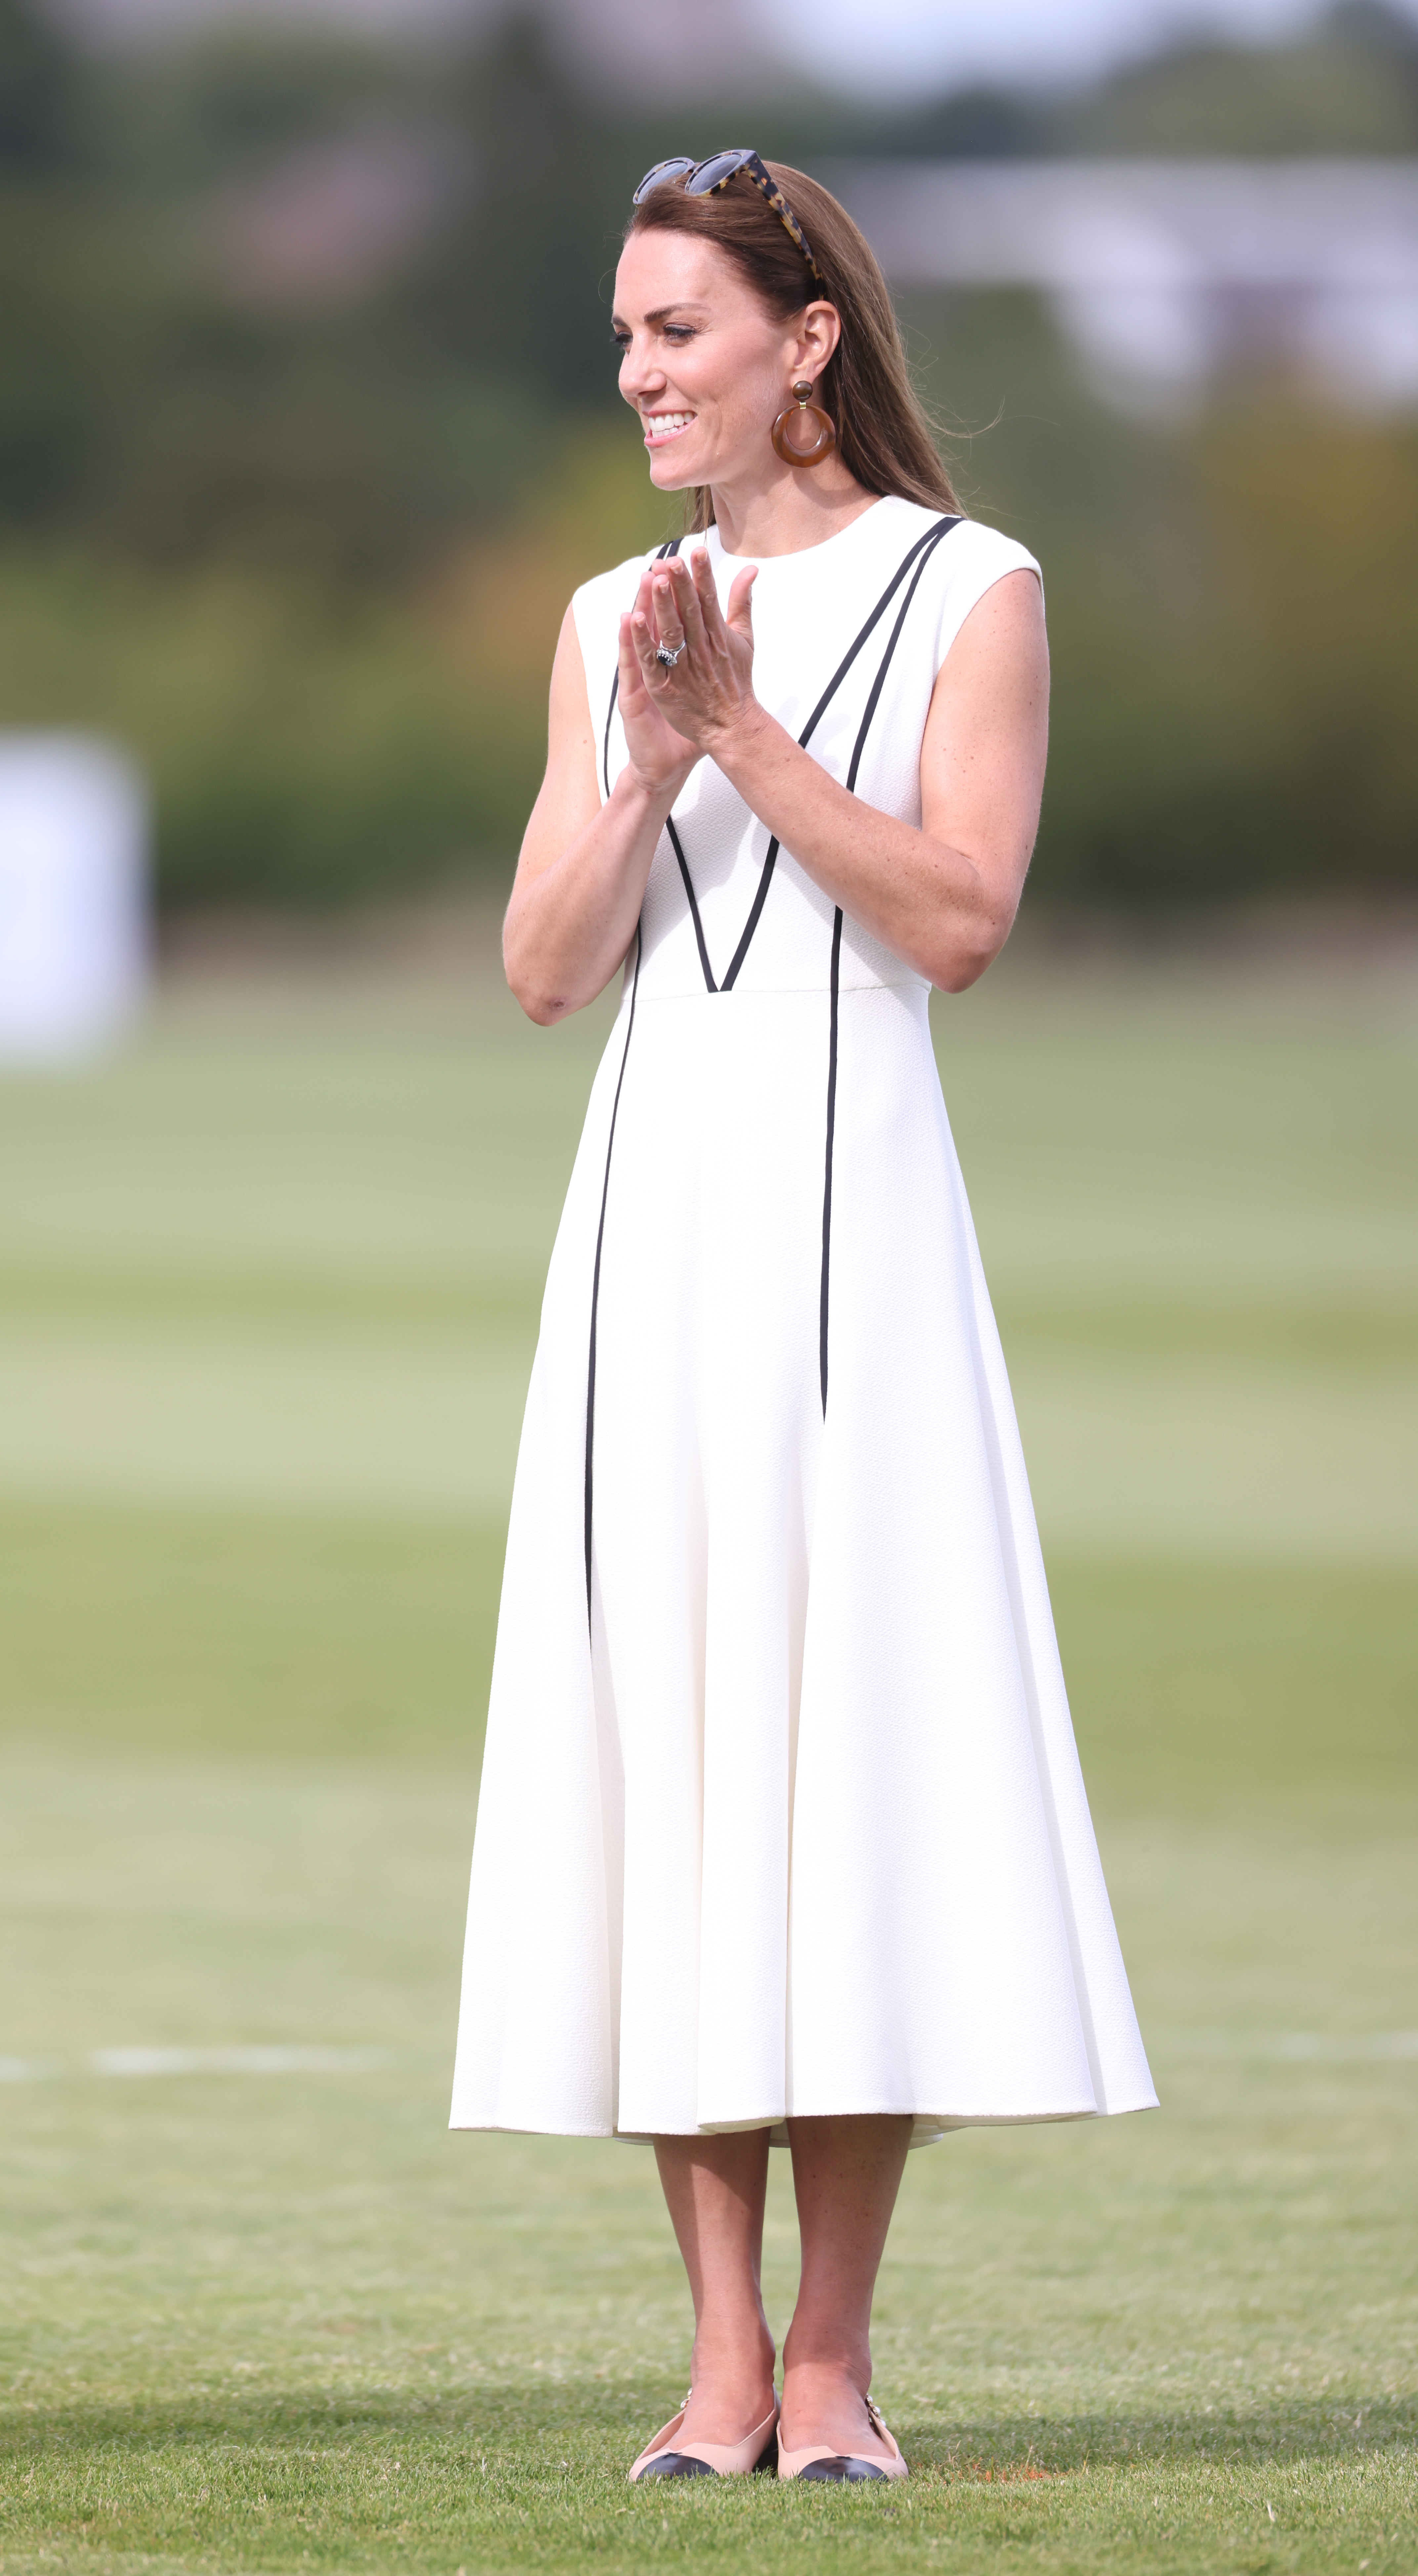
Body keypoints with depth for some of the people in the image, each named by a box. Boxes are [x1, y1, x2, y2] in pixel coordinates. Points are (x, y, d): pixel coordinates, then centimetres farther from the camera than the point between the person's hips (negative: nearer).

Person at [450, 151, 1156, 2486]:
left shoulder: (967, 592, 1)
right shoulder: (616, 623, 14)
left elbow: (961, 918, -8)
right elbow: (545, 969, 8)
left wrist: (750, 734, -12)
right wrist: (647, 766, -7)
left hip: (850, 1196, -4)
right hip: (653, 1195, 4)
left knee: (853, 1714, -6)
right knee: (659, 1725, 1)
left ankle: (836, 2357, -1)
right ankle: (724, 2355, 5)